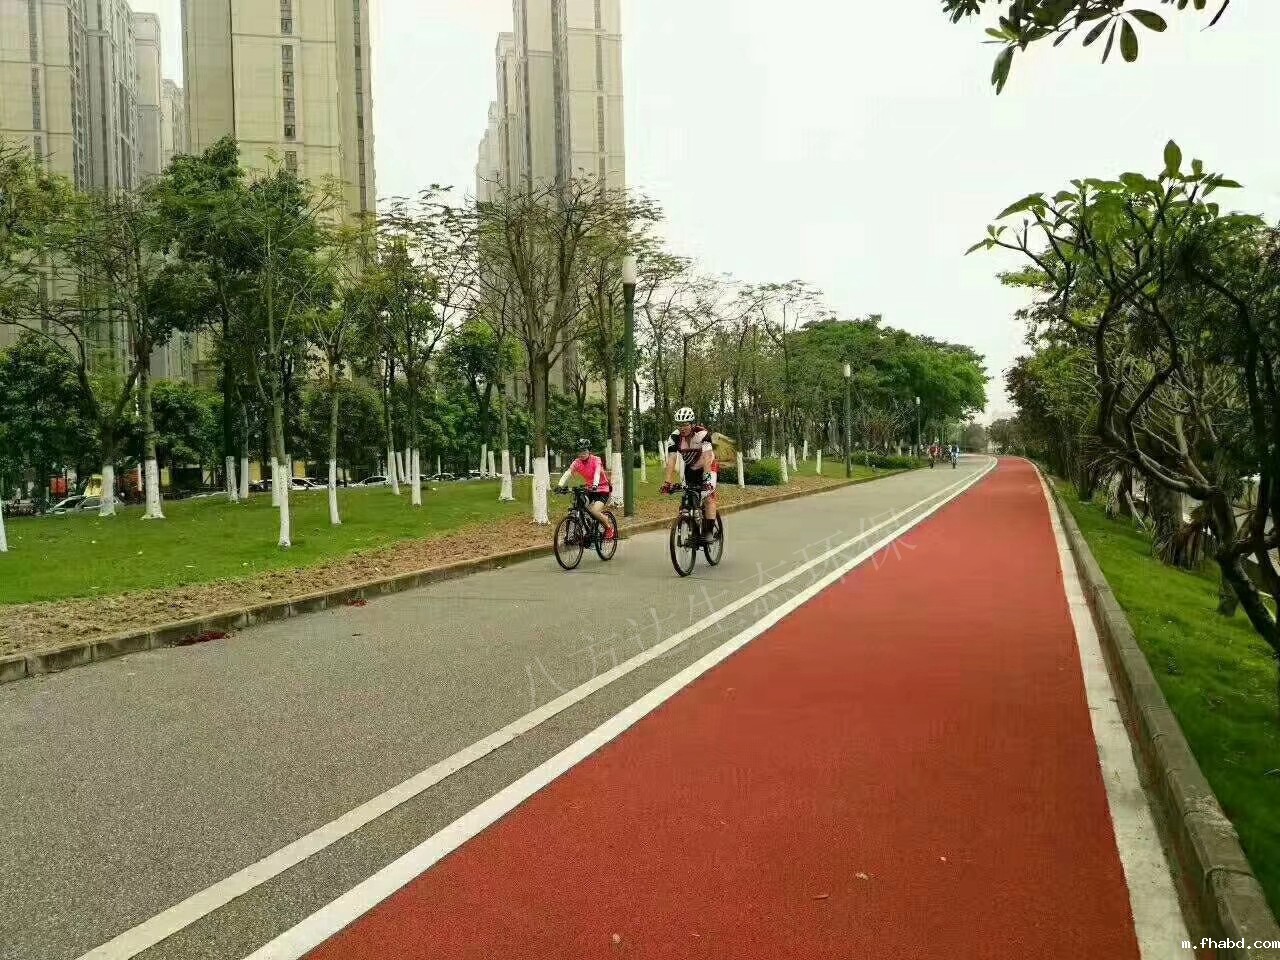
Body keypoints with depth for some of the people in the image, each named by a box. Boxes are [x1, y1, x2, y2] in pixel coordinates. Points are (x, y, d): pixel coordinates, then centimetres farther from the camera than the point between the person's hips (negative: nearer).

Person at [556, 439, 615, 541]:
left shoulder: (596, 460, -18)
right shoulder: (577, 462, -8)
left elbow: (597, 472, -36)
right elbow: (568, 473, -21)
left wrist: (595, 485, -55)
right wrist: (561, 485, -39)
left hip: (602, 489, -5)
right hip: (590, 489, 5)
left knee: (595, 511, -23)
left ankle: (610, 528, 0)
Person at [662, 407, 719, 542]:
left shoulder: (703, 434, -30)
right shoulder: (675, 437, -20)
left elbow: (707, 458, -39)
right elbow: (671, 460, -26)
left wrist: (706, 477, -50)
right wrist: (668, 482, -36)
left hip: (708, 467, -4)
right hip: (690, 469, 4)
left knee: (708, 497, -19)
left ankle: (709, 531, -16)